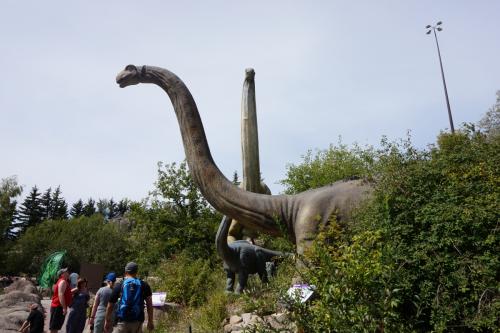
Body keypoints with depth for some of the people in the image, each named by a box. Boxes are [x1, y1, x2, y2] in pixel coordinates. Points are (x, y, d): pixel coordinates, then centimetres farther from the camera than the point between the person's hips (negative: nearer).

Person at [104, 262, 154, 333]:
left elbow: (110, 305, 6)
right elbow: (149, 305, 1)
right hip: (137, 321, 1)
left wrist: (107, 321, 18)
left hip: (123, 321, -1)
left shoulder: (119, 285, 2)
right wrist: (150, 321, 7)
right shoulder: (144, 285, 3)